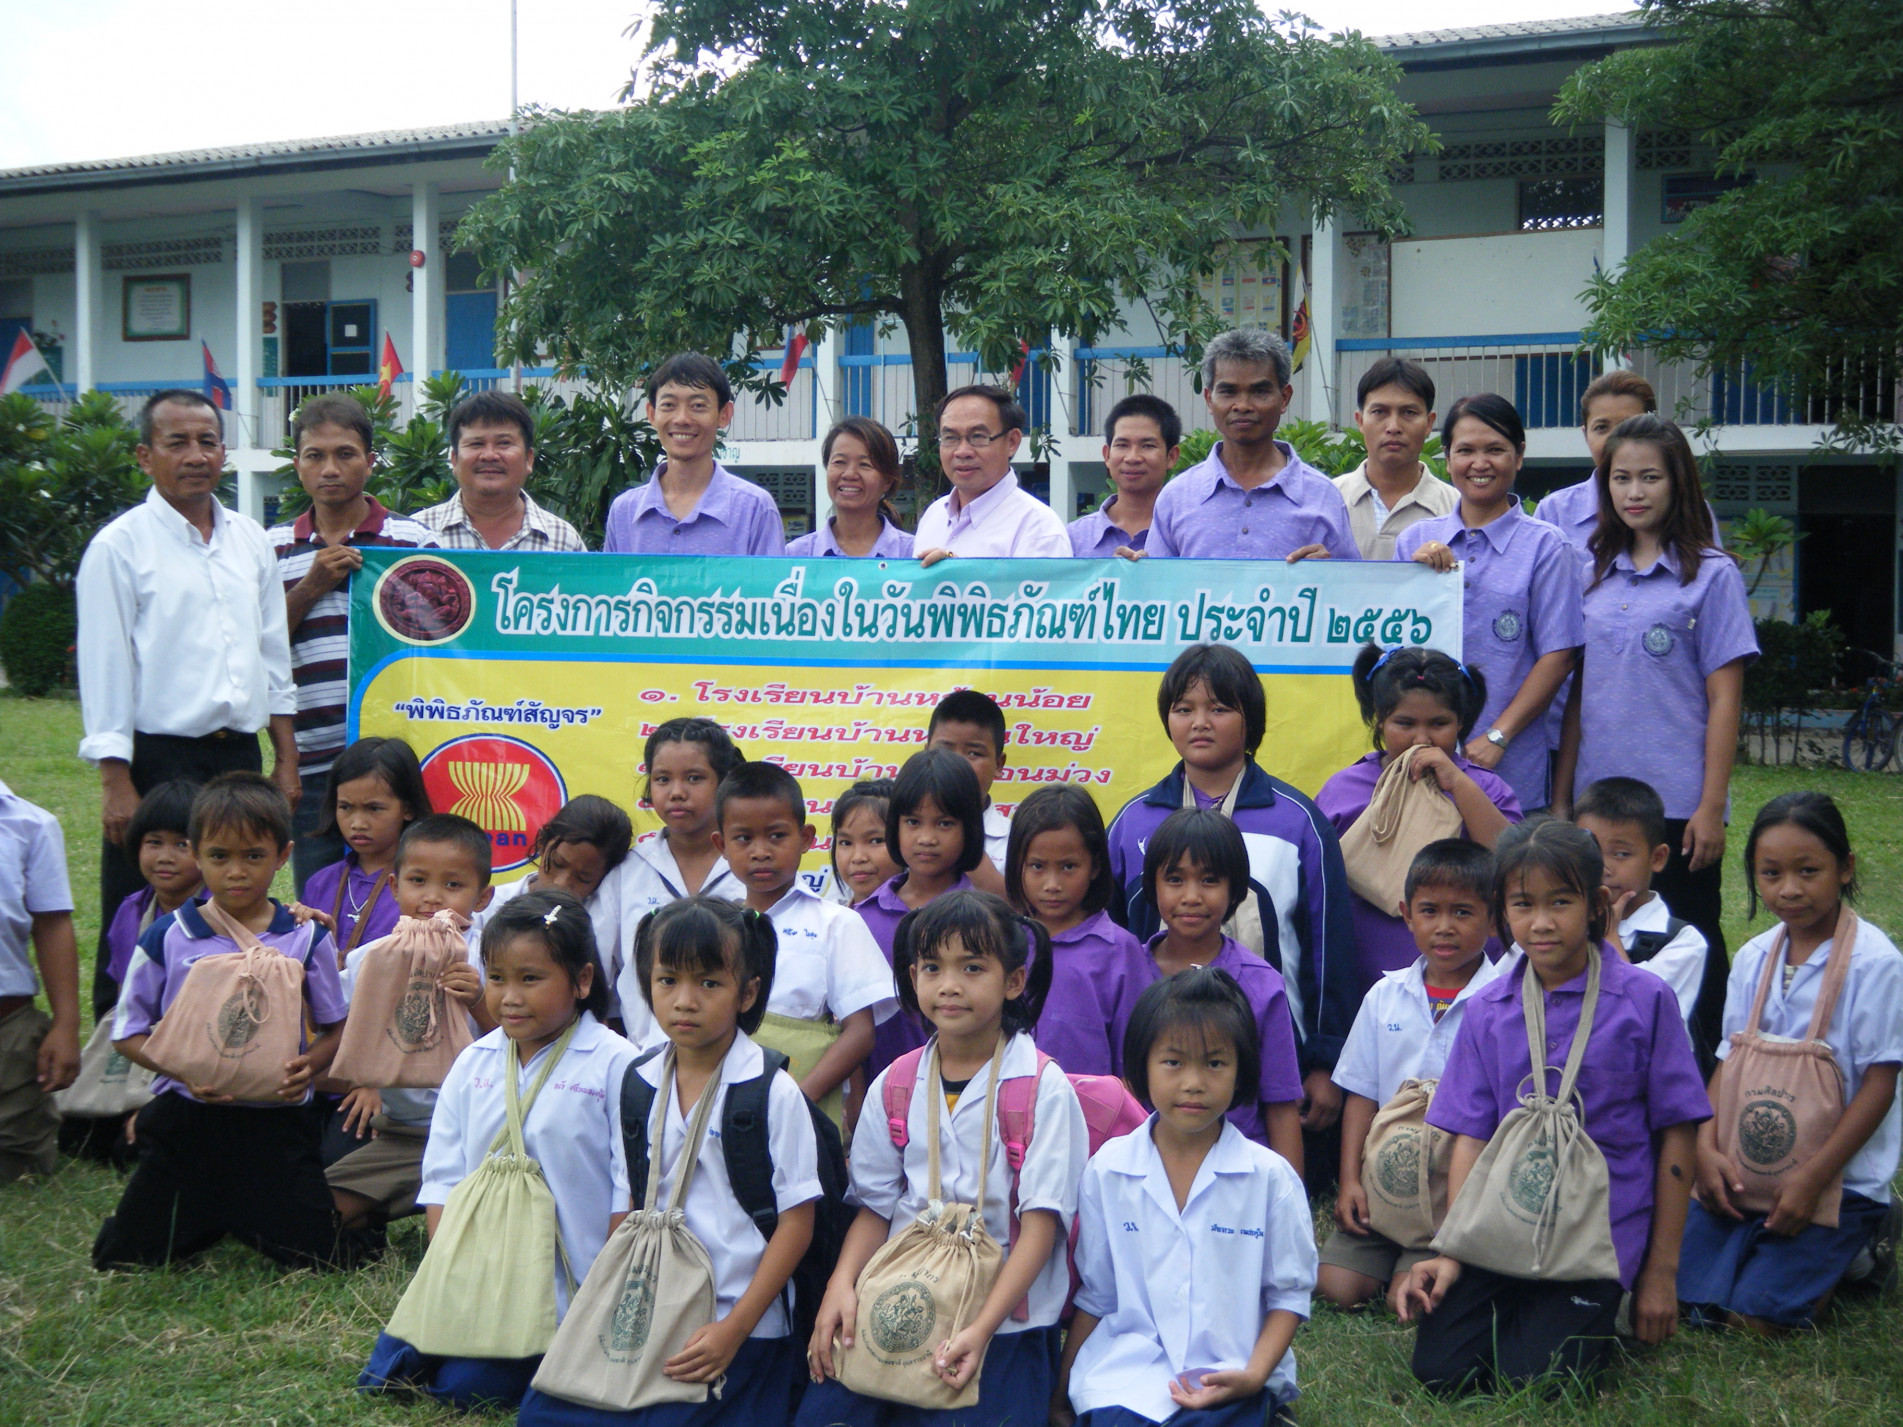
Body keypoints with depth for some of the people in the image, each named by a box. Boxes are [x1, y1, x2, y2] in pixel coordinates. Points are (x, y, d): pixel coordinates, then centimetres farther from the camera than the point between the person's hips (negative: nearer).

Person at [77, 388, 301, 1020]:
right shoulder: (119, 546, -3)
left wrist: (286, 760, 11)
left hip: (240, 757, 5)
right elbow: (105, 669, -6)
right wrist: (118, 784, -12)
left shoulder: (251, 540, 12)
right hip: (159, 760, -5)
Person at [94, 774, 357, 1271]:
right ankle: (209, 1219, 33)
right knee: (121, 1258, 3)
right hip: (186, 1115, 1)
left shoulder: (307, 938, -2)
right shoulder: (167, 939, -3)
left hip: (277, 1119, 0)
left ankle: (246, 1220, 27)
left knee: (323, 1257, -5)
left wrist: (309, 1065, -17)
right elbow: (128, 1033, 2)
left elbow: (338, 1029, 5)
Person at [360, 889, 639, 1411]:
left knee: (463, 1387, -11)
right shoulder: (473, 1064, 6)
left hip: (567, 1294, -5)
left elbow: (629, 1190, -10)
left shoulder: (614, 1065, -10)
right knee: (382, 1373, -4)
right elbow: (443, 1178, 9)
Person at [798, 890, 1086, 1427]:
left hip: (1004, 1319, -3)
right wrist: (842, 1284, -8)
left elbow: (1041, 1222, -9)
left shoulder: (1044, 1088, -5)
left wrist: (981, 1328, -18)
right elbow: (875, 1208, 11)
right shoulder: (894, 1087, 8)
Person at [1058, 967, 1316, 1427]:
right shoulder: (1107, 1170, 5)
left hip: (1233, 1377, -1)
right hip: (1126, 1373, 1)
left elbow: (1290, 1292, 5)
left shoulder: (1270, 1177, 1)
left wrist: (1254, 1375, -10)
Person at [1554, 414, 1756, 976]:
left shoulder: (1711, 574, -2)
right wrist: (1560, 797, 8)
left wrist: (1712, 808, -10)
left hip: (1677, 802, -4)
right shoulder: (1595, 576, 10)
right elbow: (1581, 695, 12)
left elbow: (1724, 699, -5)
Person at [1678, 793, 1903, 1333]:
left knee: (1758, 1312, -15)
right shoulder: (1753, 957, 4)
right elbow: (1730, 1059, 7)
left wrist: (1814, 1175, -18)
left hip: (1843, 1174, -5)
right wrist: (1708, 1147, -9)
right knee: (1690, 1291, -5)